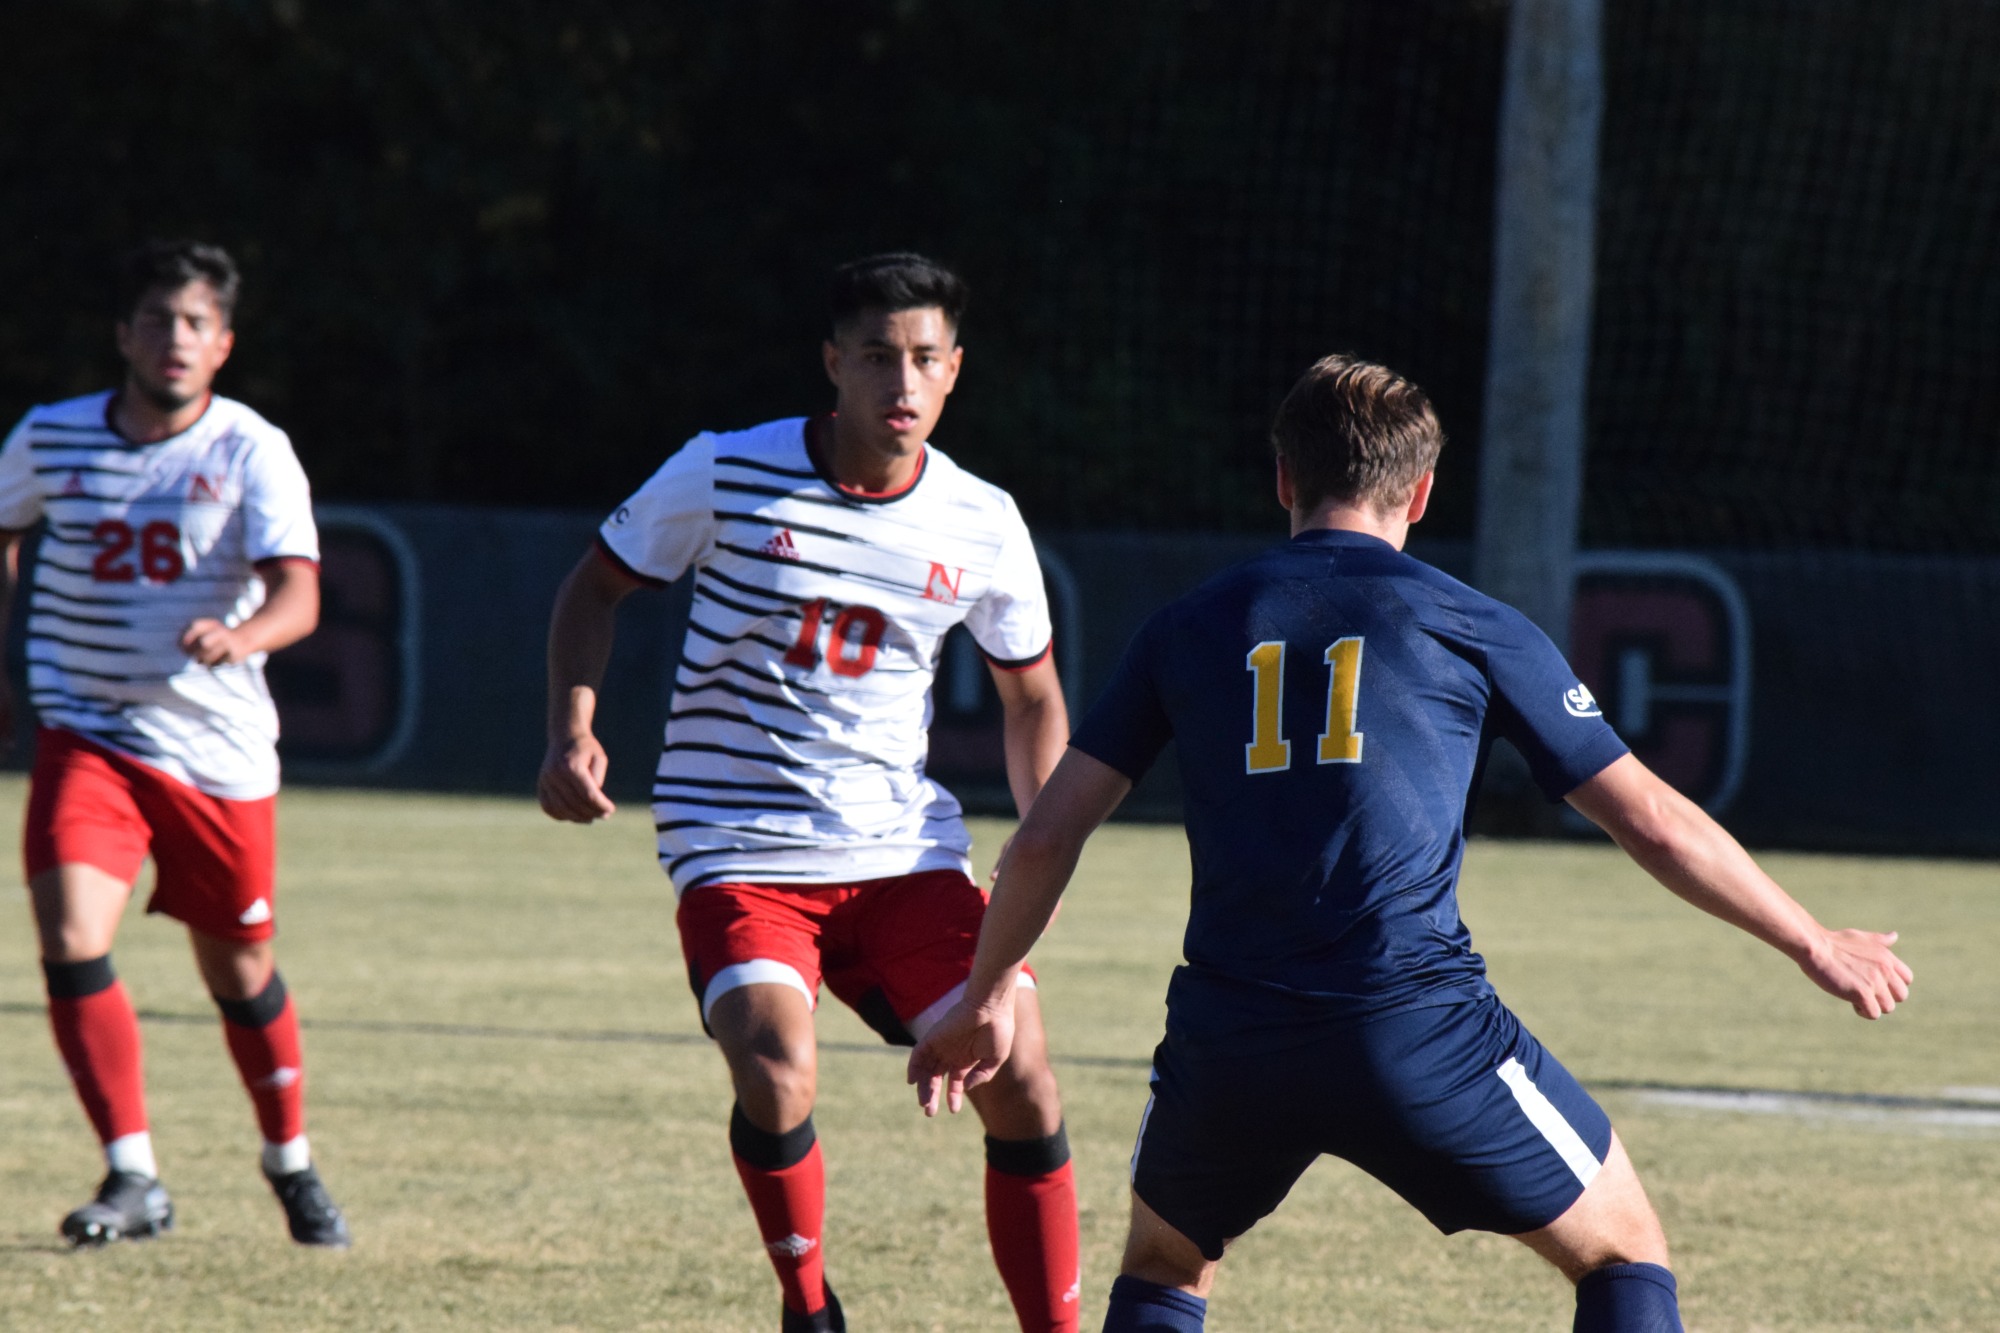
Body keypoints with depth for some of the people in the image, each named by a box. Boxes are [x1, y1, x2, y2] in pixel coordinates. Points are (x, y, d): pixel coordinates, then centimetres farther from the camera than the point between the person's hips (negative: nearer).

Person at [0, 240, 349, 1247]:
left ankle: (290, 1161, 35)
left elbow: (298, 594, -22)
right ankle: (134, 1179, -14)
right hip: (86, 736, 1)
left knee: (239, 970, 10)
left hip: (218, 749, -1)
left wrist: (242, 635, -43)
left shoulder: (252, 452, -10)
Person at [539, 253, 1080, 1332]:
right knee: (776, 1081, -25)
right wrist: (571, 732, -10)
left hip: (905, 847, 3)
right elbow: (596, 585, 5)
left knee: (1020, 1082, -8)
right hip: (736, 847, -3)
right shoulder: (724, 475, -8)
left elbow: (1030, 696, 15)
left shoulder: (983, 524, 1)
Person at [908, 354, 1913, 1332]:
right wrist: (1814, 945, 22)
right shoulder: (1474, 630, 7)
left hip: (1227, 1039, 2)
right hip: (1421, 1030, -2)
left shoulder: (1190, 629, 13)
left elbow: (1046, 836, 13)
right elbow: (1652, 823, 9)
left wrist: (983, 997, 28)